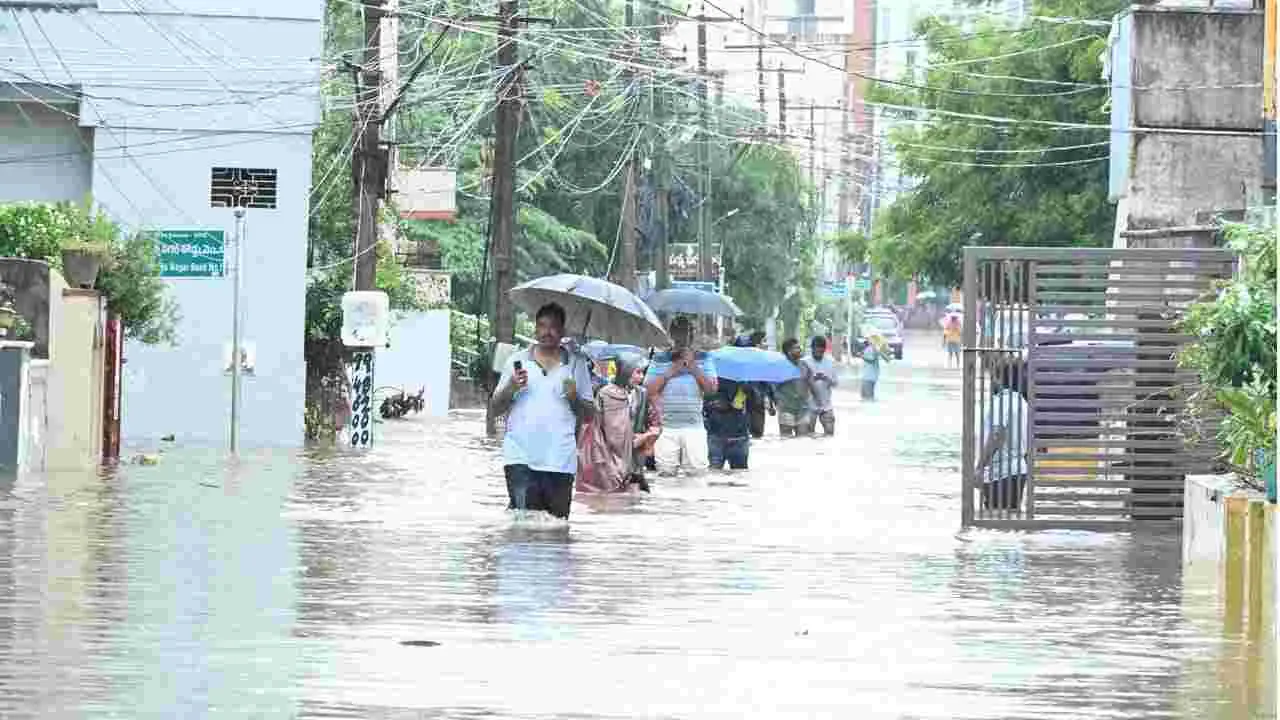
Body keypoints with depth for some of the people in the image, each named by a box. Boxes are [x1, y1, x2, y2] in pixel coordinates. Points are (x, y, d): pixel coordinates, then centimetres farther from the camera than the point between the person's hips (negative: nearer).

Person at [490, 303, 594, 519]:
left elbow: (588, 416, 14)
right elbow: (495, 409, 12)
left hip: (559, 461, 1)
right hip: (520, 458, -1)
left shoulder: (576, 365, 12)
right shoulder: (517, 361, 12)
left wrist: (574, 398, -6)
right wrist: (511, 388, -7)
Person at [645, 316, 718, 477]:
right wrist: (669, 372, -7)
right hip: (666, 427, 0)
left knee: (697, 472, -5)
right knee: (665, 473, -3)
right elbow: (649, 390, 2)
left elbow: (711, 388, -1)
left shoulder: (703, 359, 8)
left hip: (694, 426, 0)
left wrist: (693, 367, -9)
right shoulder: (659, 360, 8)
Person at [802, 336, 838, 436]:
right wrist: (813, 378, -26)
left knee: (829, 433, -1)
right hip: (810, 405, -2)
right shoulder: (805, 362, -5)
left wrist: (827, 379, -15)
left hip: (826, 405, 3)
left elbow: (836, 382, 6)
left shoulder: (830, 362, 4)